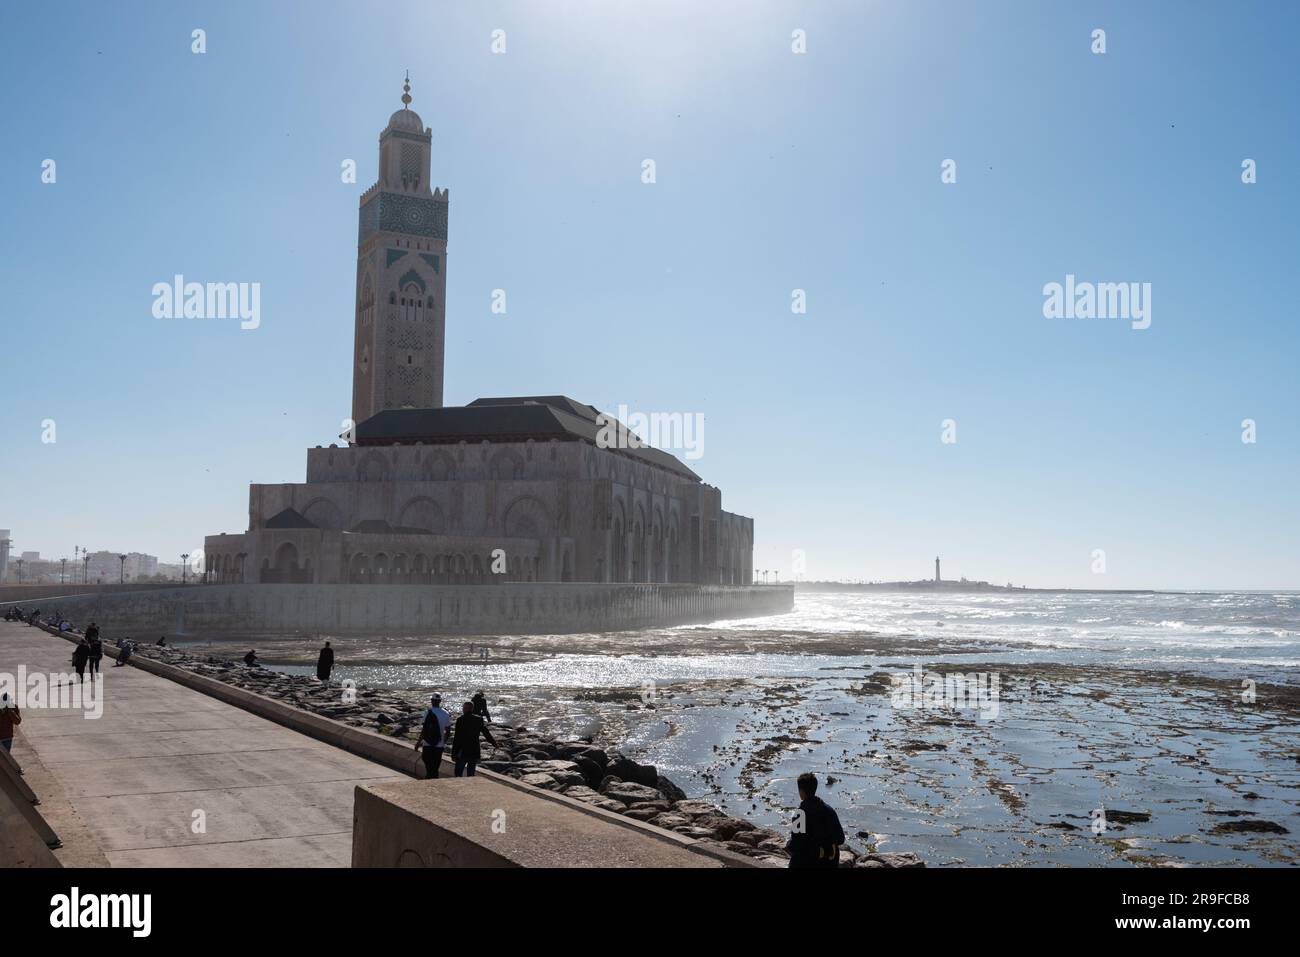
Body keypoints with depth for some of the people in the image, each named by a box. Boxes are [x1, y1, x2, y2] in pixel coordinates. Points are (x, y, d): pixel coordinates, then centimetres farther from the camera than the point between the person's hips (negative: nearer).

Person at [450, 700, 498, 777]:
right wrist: (494, 743, 30)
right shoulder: (479, 720, 3)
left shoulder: (460, 720, -9)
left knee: (458, 773, 5)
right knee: (471, 774, 11)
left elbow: (456, 738, -10)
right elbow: (486, 733, 14)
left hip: (462, 753, -4)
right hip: (475, 753, 4)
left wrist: (453, 754, -7)